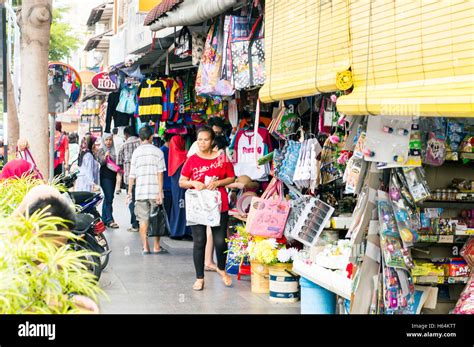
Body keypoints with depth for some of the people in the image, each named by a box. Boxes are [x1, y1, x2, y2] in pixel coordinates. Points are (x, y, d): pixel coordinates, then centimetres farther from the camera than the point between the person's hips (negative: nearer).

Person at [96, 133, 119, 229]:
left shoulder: (113, 151, 15)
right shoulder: (101, 151, -3)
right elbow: (101, 162, -16)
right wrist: (105, 156, -34)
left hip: (112, 176, 7)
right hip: (105, 177, -7)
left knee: (107, 198, 10)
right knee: (109, 198, -13)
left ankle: (104, 219, 15)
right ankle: (110, 220, -17)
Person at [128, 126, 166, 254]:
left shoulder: (136, 152, 5)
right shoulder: (157, 151, 0)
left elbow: (132, 175, 5)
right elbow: (160, 173, -6)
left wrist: (129, 192, 13)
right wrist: (160, 192, -6)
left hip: (140, 191, 1)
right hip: (154, 190, -1)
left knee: (143, 219, 5)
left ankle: (145, 247, 5)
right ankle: (156, 247, 10)